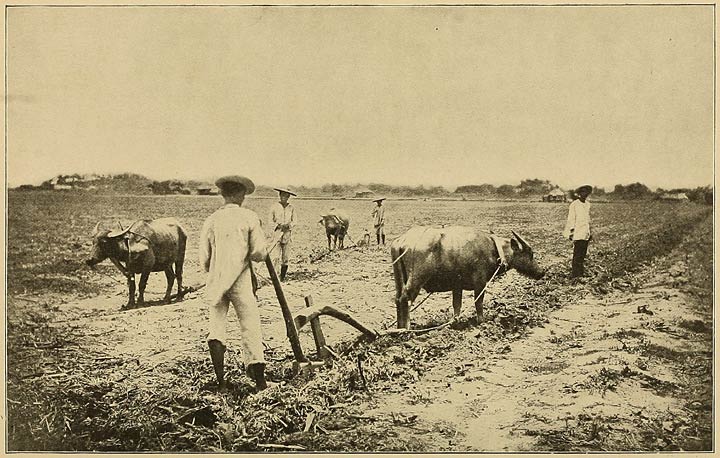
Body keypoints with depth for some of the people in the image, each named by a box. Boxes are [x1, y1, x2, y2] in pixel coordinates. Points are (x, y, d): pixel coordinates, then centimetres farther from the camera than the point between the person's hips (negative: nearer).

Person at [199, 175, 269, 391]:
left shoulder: (211, 220, 4)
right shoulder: (249, 217, -3)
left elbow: (204, 259, 7)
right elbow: (259, 252, -7)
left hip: (215, 282, 2)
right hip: (241, 280, -2)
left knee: (217, 322, 11)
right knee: (250, 326, 5)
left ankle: (220, 378, -9)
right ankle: (259, 378, 5)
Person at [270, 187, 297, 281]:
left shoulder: (291, 207, 4)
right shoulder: (275, 207, -1)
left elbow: (294, 221, 8)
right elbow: (271, 222, 3)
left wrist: (288, 225, -12)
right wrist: (278, 225, -14)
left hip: (287, 234, 2)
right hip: (277, 232, -2)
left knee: (286, 258, 4)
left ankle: (283, 277, 16)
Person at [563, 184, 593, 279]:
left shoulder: (587, 204, 14)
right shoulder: (574, 204, -6)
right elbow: (571, 219, -6)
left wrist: (589, 232, 21)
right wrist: (571, 232, -10)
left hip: (586, 233, 7)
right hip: (578, 233, -7)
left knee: (583, 254, 8)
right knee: (577, 254, -8)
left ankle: (581, 272, 15)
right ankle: (575, 273, -7)